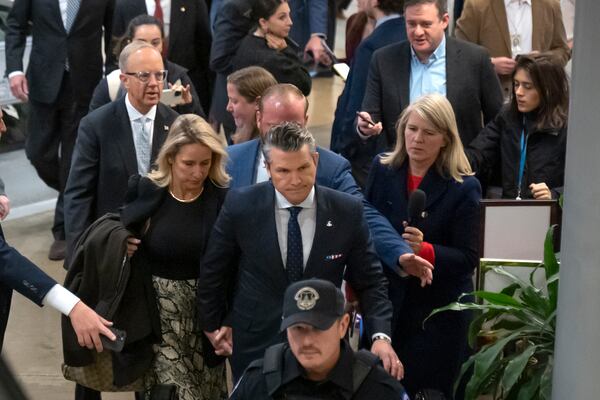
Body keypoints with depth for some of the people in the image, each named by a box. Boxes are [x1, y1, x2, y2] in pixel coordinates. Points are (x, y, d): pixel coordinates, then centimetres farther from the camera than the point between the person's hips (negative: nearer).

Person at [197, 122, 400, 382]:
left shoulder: (347, 211, -10)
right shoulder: (240, 206, -12)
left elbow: (369, 281, -3)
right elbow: (213, 271, 2)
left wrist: (380, 336, -17)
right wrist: (213, 324, 10)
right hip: (256, 346, -1)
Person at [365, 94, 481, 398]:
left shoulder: (464, 188, -8)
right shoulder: (382, 170, 3)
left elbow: (468, 258, -10)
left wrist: (425, 250, -25)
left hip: (439, 312, -3)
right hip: (385, 303, 3)